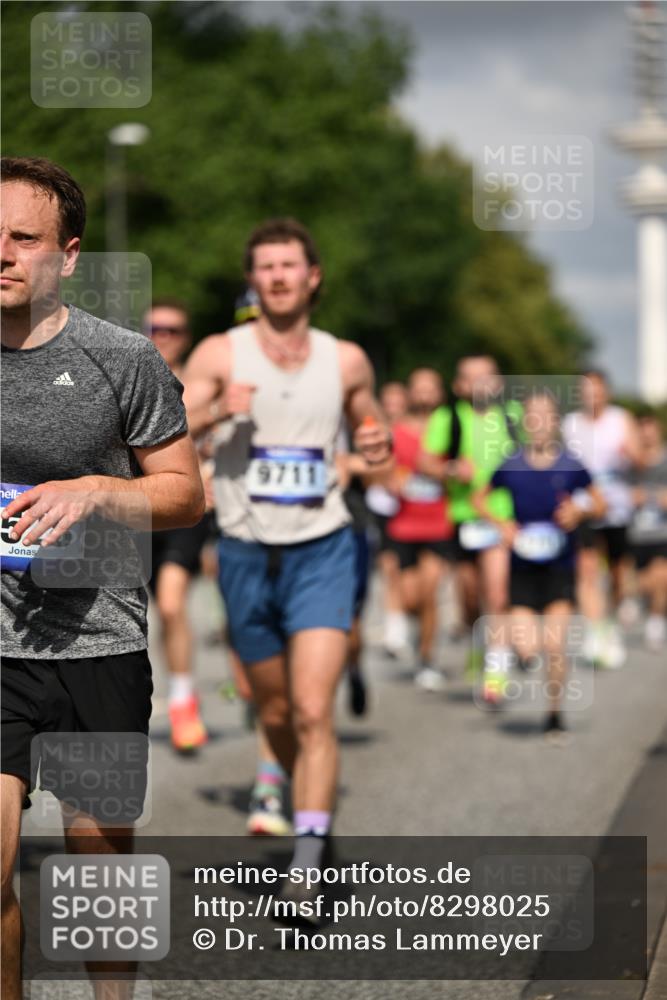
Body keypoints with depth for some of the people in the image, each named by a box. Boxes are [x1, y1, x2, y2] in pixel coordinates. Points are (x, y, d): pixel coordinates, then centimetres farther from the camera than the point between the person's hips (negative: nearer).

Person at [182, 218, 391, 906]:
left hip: (322, 552, -1)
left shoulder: (346, 361, 4)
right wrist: (215, 411, -27)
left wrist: (379, 444, -2)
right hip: (246, 555, 1)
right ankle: (310, 809, 39)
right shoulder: (220, 355, -2)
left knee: (313, 713, -15)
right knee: (275, 714, 13)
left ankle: (308, 861, -18)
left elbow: (370, 427, 22)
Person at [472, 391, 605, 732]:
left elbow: (599, 504, 8)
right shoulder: (511, 467, -2)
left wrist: (579, 512, -13)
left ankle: (554, 712, 8)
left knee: (554, 645, -11)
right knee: (526, 649, -10)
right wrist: (502, 523, -5)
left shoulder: (571, 467, -4)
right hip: (523, 566, 1)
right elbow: (479, 499, 12)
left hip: (560, 566, -1)